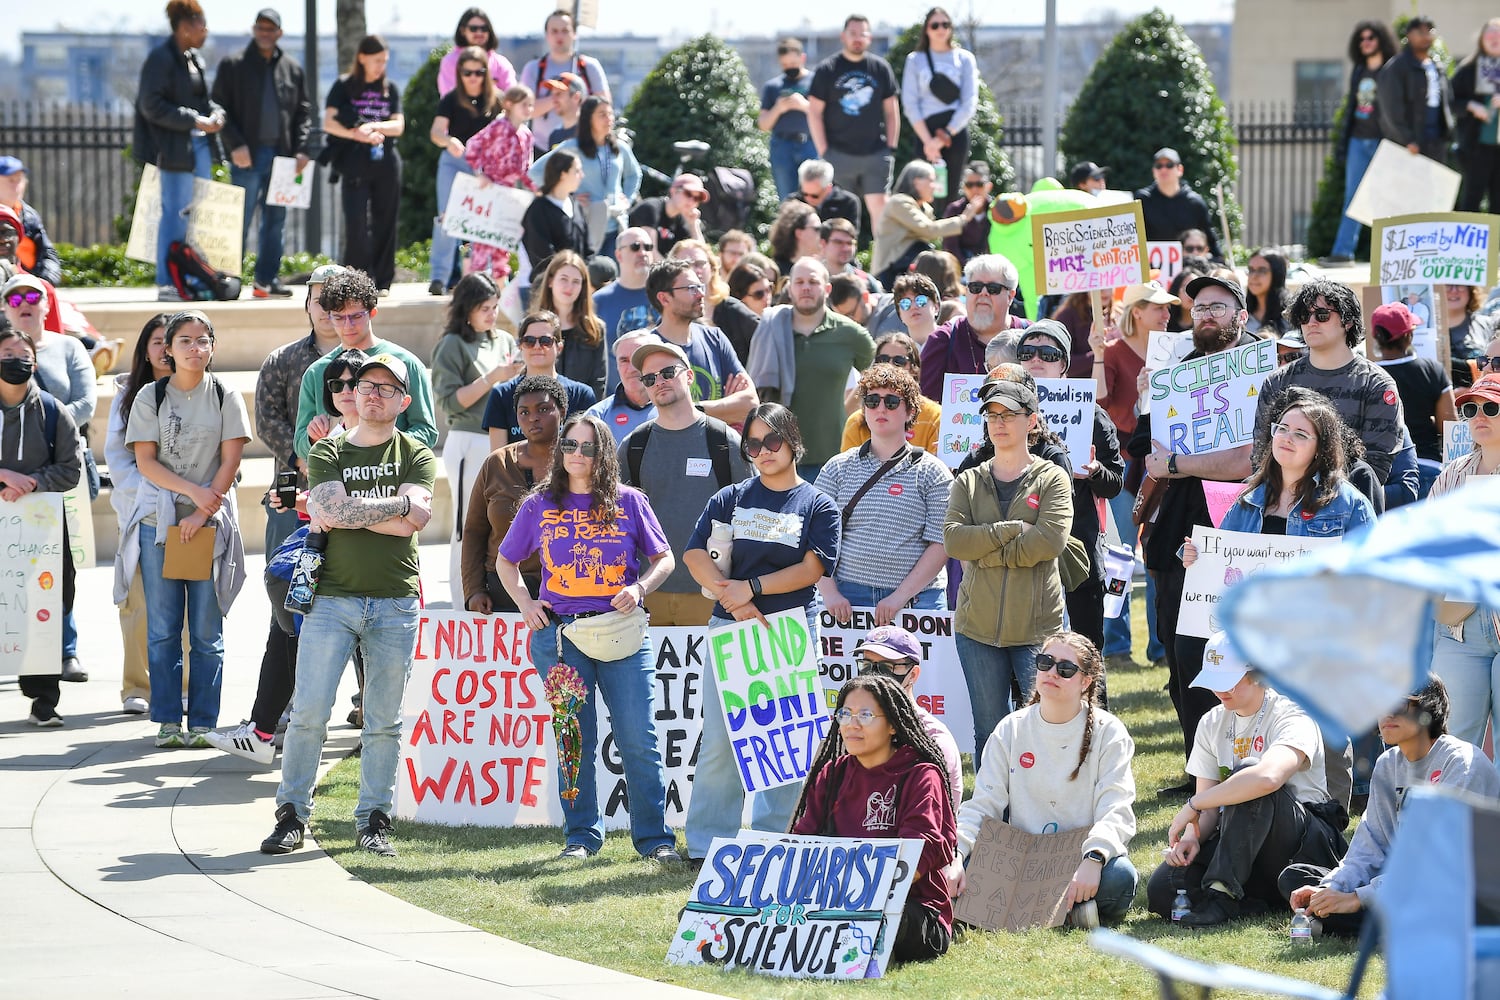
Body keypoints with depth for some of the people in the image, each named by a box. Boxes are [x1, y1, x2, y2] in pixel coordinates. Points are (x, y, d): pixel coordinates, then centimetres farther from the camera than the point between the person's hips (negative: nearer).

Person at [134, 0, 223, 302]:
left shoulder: (196, 59, 15)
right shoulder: (161, 59, -11)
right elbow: (152, 106, -17)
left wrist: (216, 115, 2)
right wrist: (195, 120, -19)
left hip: (199, 144, 9)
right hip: (175, 148, -9)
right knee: (175, 215, -7)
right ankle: (167, 285, -3)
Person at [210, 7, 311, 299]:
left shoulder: (292, 69, 12)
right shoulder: (233, 65, 2)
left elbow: (303, 111, 13)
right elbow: (221, 108, -2)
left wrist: (302, 149, 0)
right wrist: (235, 144, -12)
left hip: (281, 154, 4)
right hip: (248, 155, -4)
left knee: (276, 219, 6)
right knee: (240, 220, -4)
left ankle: (267, 279, 11)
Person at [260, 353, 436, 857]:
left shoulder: (417, 455, 9)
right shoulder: (327, 452, 10)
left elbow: (416, 518, -9)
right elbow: (331, 509, -9)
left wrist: (347, 511, -7)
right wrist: (398, 504, -8)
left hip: (396, 603, 0)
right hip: (332, 596, 0)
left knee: (383, 721, 3)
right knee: (309, 711, -6)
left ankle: (373, 820, 10)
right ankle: (291, 814, 2)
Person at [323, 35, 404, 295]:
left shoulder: (390, 89, 13)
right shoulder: (344, 87, 5)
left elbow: (398, 126, 5)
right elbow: (329, 123, -4)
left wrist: (374, 127, -12)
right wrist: (359, 135, -13)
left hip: (386, 165, 3)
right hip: (355, 167, -3)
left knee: (384, 223, 3)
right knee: (356, 224, -10)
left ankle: (382, 281, 8)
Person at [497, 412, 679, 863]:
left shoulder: (628, 502, 5)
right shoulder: (540, 506, 8)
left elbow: (664, 559, 11)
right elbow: (506, 561, 20)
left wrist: (639, 589, -6)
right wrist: (524, 603, 6)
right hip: (560, 635, 1)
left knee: (639, 738, -5)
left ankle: (654, 838, 1)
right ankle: (582, 836, 13)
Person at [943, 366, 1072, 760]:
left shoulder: (1052, 479, 3)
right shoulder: (968, 482, 12)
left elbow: (1051, 540, -13)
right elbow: (953, 539, -4)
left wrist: (986, 550, -9)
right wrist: (1013, 530, -11)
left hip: (1037, 627, -3)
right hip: (978, 626, 3)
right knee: (988, 732, 6)